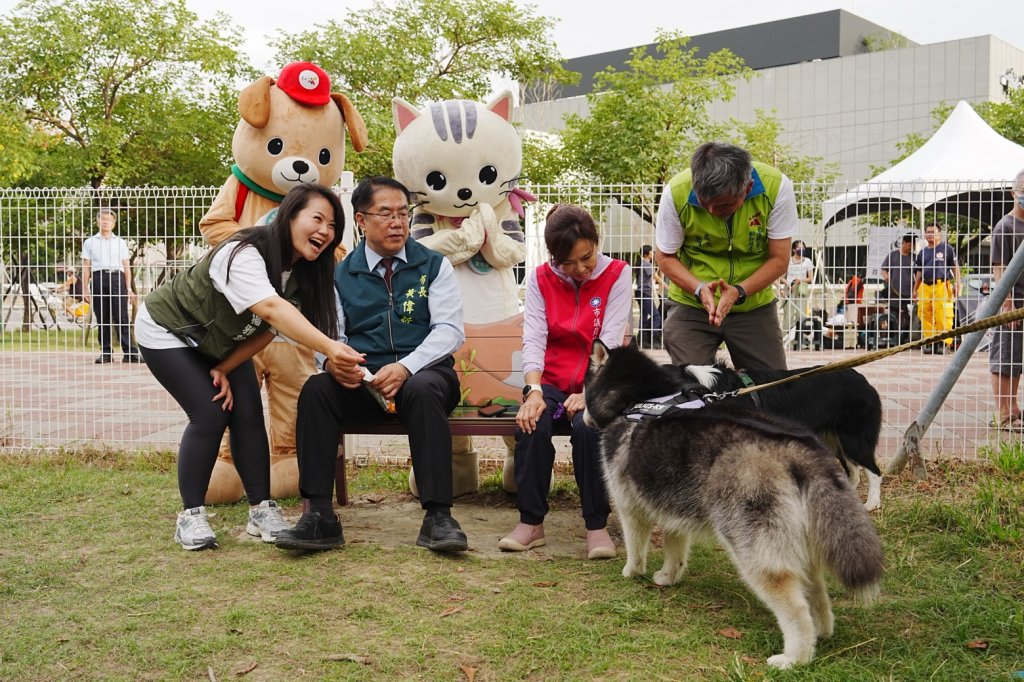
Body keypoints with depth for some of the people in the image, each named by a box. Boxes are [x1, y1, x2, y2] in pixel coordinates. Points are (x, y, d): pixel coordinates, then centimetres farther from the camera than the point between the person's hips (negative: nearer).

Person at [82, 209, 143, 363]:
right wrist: (85, 289, 4)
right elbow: (86, 266, 11)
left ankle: (130, 352, -12)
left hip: (117, 277, -1)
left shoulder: (120, 242, 16)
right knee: (102, 318, 1)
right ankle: (105, 352, 5)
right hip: (98, 278, 1)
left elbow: (126, 266, 13)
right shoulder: (90, 242, 15)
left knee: (121, 317, -8)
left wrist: (129, 288, 4)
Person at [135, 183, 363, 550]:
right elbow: (271, 310, -54)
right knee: (210, 415, -17)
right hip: (168, 331, -6)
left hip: (220, 341, 7)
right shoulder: (244, 254, -37)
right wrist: (329, 347, -66)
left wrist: (224, 370, -16)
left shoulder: (303, 272, -12)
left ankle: (262, 511, 2)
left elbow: (266, 331, -8)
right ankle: (190, 516, -3)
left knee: (248, 415, -7)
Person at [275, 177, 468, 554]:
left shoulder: (434, 265, 7)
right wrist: (331, 360, -19)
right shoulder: (342, 274, 13)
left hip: (423, 372, -2)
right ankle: (319, 516, -27)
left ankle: (438, 517, -34)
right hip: (362, 380, 2)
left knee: (423, 390, -37)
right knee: (316, 389, -28)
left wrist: (405, 367, -21)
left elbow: (450, 330, -4)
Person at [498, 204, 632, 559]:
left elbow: (610, 340, -13)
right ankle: (531, 522, -14)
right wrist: (533, 391, -23)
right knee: (531, 425, -29)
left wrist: (589, 392, -25)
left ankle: (597, 525, -18)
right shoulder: (540, 278, 5)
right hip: (551, 381, 2)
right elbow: (533, 338, -6)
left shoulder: (617, 274, -3)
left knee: (588, 426, -34)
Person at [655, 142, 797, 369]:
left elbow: (779, 260, -12)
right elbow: (666, 256, -7)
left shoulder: (776, 187, -19)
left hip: (755, 305, 1)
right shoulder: (676, 193, -20)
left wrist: (739, 292, -27)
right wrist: (699, 289, -24)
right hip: (691, 303, -1)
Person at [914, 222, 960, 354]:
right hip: (925, 286, 5)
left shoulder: (947, 249, 6)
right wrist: (915, 289, 19)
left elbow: (955, 267, 5)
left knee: (943, 316, -10)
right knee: (926, 317, 2)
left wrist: (957, 284, -4)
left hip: (942, 285, -5)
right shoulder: (923, 252, 20)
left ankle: (945, 343, -6)